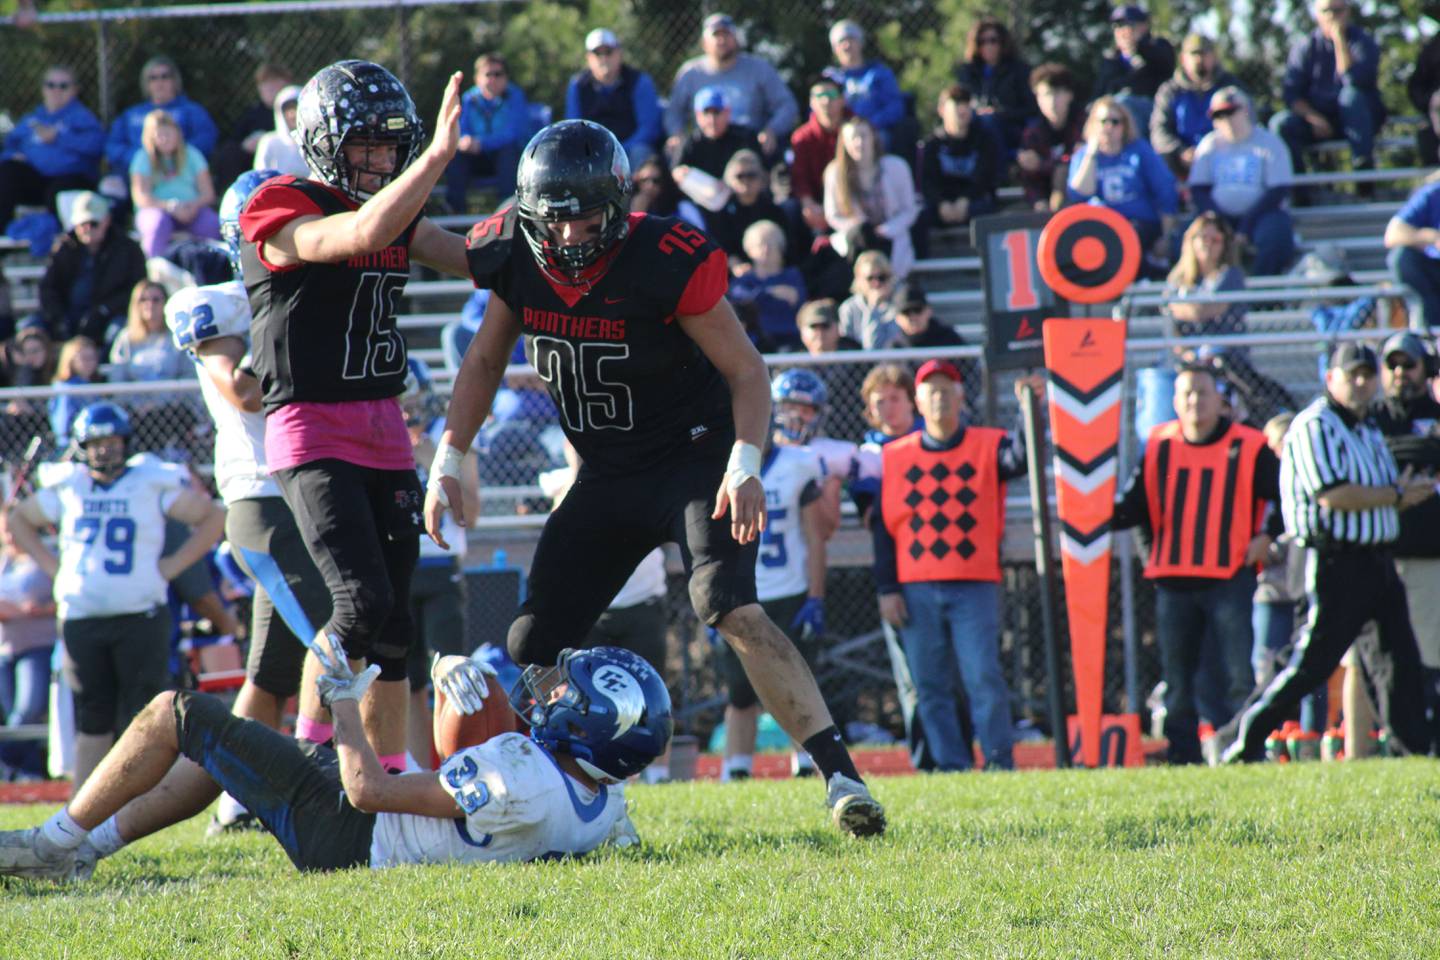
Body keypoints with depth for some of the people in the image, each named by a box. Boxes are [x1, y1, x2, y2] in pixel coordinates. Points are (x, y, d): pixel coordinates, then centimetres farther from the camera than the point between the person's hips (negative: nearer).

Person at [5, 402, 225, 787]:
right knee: (92, 722, 5)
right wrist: (51, 566, 11)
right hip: (81, 620, 2)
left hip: (141, 615, -2)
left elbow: (212, 518, 7)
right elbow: (19, 519, 25)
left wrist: (173, 565, -2)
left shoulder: (152, 483, 2)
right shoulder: (67, 487, 9)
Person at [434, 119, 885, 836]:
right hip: (607, 475, 6)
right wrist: (448, 461, 4)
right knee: (531, 649, 3)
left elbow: (746, 370, -14)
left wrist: (744, 465, -27)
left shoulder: (666, 262, -21)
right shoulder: (517, 259, -6)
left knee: (730, 609, -28)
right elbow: (484, 361, 11)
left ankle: (840, 776, -31)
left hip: (694, 457, -6)